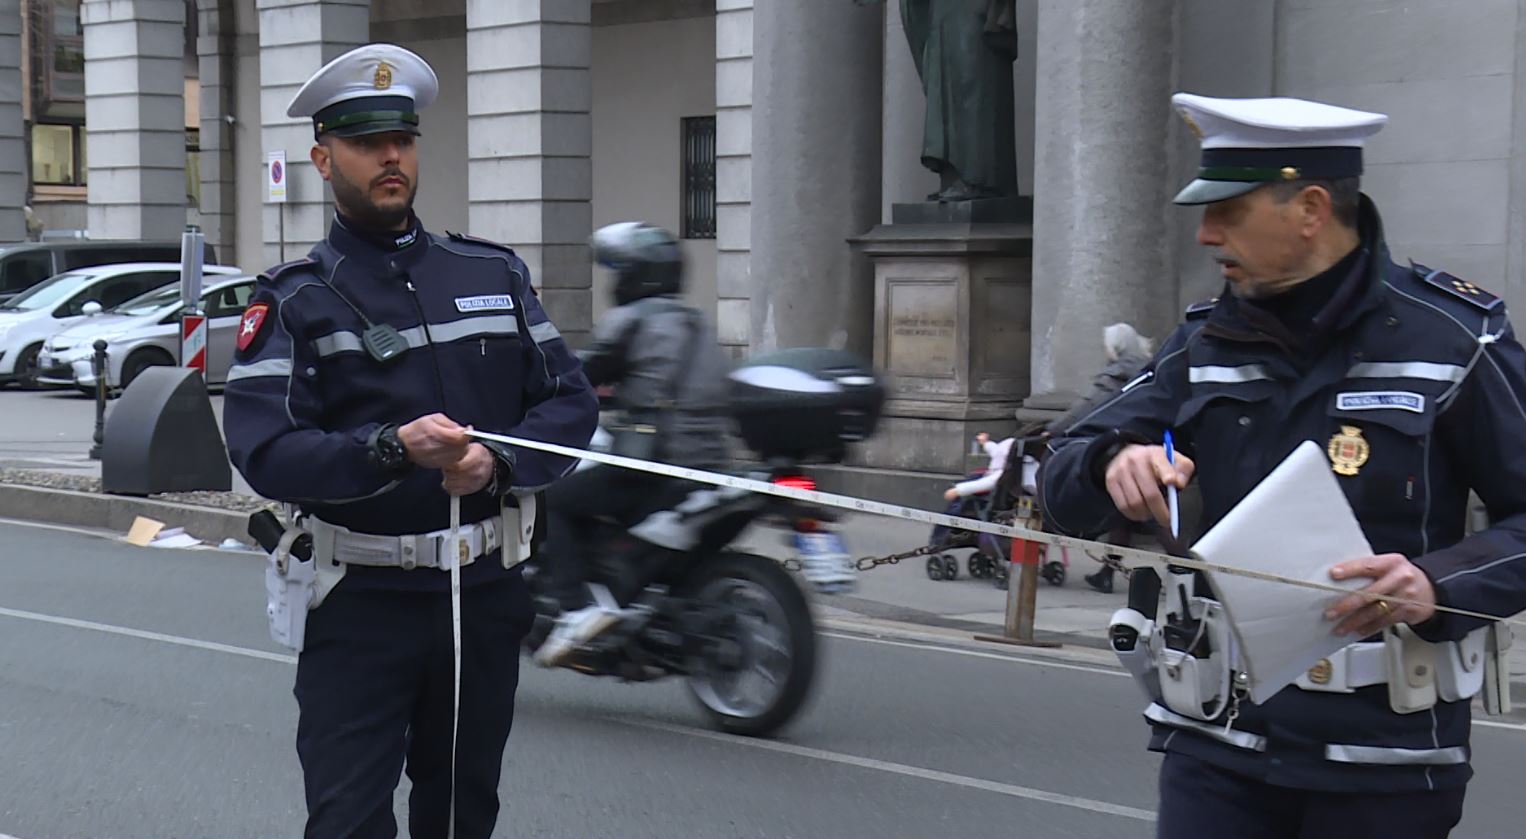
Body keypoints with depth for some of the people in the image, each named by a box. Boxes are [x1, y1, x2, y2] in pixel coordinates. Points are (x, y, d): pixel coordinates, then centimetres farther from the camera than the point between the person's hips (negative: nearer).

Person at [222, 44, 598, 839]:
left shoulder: (495, 273, 9)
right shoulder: (294, 300, -4)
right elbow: (264, 451, -16)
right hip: (361, 606, -4)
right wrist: (392, 449, -30)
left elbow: (571, 401, 4)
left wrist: (498, 461, -16)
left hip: (486, 594, 4)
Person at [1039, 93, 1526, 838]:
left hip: (1385, 757, -3)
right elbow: (1065, 489, 6)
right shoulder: (1206, 342, 7)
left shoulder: (1451, 339, -7)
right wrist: (1113, 464, -17)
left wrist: (1440, 584, -25)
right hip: (1217, 739, 3)